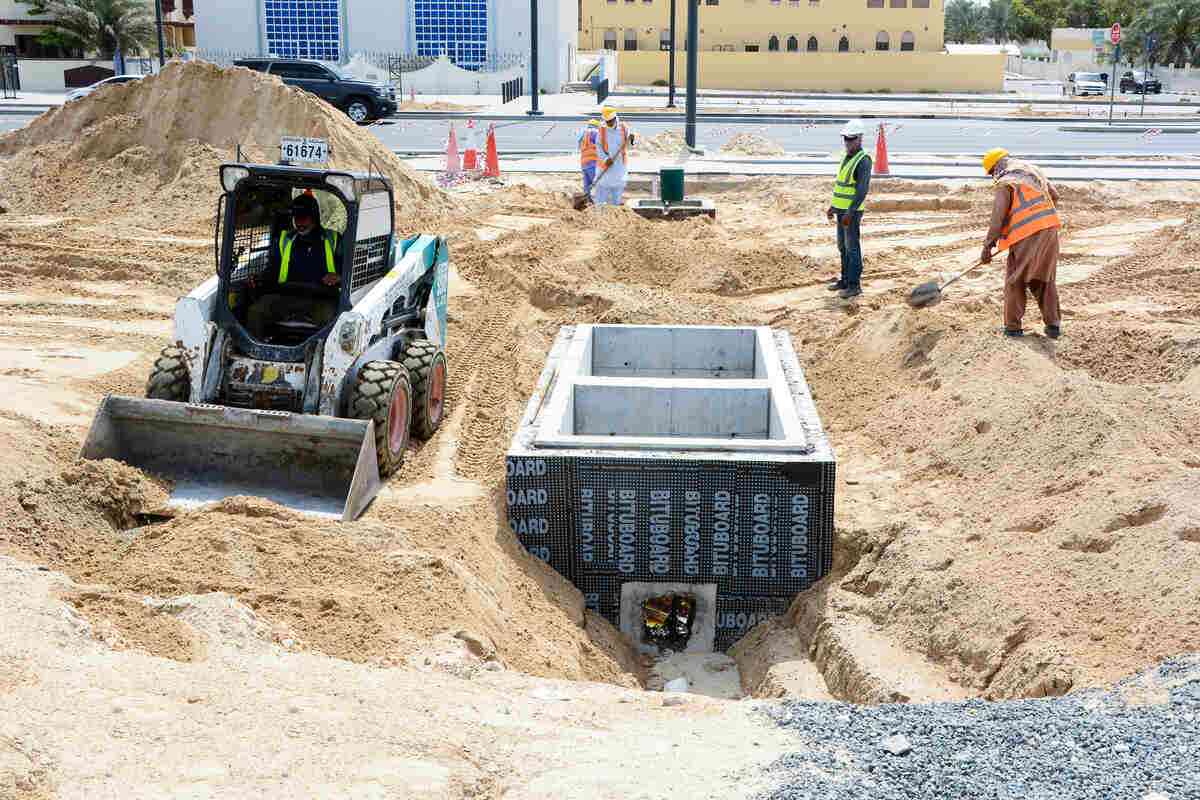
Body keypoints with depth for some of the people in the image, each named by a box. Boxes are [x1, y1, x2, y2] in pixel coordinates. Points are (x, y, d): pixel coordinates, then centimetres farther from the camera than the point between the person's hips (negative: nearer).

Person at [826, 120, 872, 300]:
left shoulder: (863, 160, -16)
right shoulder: (846, 157, 12)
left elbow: (862, 190, -22)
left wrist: (849, 213, -25)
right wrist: (833, 207, 20)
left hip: (852, 212, -9)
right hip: (841, 210, 9)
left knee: (852, 248, -4)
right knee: (843, 246, 15)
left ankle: (855, 285, 1)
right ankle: (845, 280, 24)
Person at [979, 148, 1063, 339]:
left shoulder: (1005, 183, -5)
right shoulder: (1033, 170, 16)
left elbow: (997, 217, -11)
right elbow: (1054, 195, 21)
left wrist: (987, 246, -7)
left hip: (1026, 236, -6)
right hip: (1050, 230, 6)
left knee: (1015, 281, 8)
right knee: (1045, 279, 16)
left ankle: (1013, 327, 10)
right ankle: (1053, 324, 15)